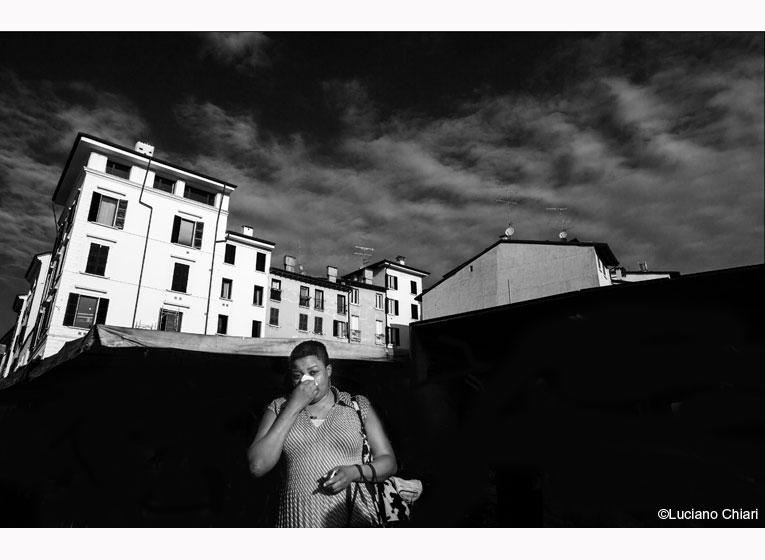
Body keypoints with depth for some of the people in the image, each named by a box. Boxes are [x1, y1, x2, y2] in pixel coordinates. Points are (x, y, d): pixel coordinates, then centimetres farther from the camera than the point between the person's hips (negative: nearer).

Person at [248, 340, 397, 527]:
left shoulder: (358, 406, 0)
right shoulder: (279, 408, 2)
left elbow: (388, 462, 3)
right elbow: (257, 466, -10)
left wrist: (355, 472, -17)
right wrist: (293, 408, -14)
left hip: (354, 519, 0)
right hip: (297, 521, 1)